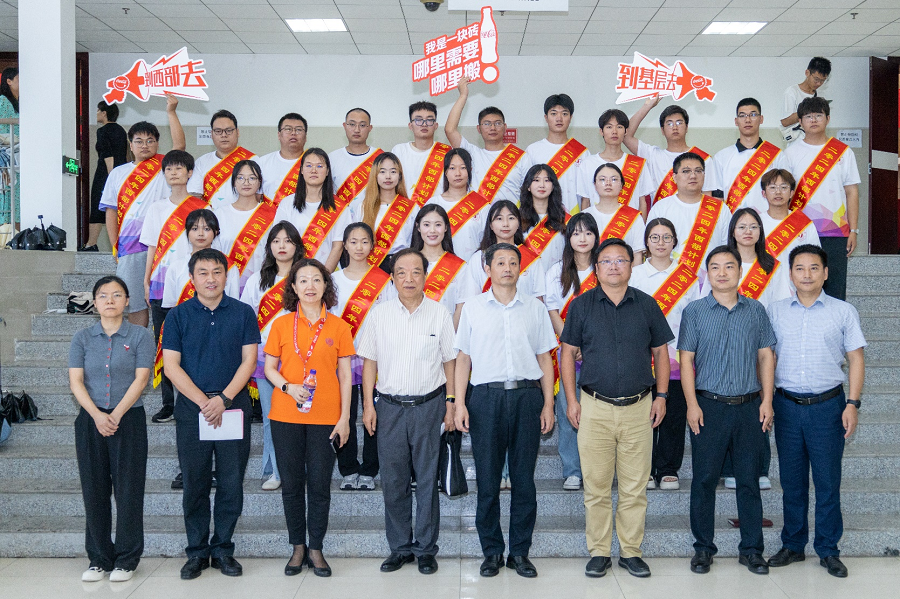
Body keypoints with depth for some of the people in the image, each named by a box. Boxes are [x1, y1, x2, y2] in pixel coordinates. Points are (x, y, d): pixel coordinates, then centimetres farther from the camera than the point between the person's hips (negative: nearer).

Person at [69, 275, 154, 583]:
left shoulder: (140, 336, 1)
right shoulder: (82, 338, 7)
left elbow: (140, 379, -6)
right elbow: (75, 381, 0)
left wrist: (116, 415, -15)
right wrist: (97, 415, -15)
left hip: (129, 420, -2)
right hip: (90, 420, 3)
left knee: (128, 489, 0)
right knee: (94, 490, 6)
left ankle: (126, 559, 12)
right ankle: (99, 558, 18)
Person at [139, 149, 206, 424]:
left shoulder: (201, 207, 5)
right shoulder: (156, 209, 15)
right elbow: (152, 247, 14)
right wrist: (146, 280, 7)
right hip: (161, 285, 3)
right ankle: (168, 403, 10)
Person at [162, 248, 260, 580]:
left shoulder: (243, 313, 4)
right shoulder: (178, 315, 4)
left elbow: (249, 360, 0)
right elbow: (171, 366, -1)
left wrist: (224, 398, -13)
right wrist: (203, 401, -11)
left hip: (233, 408, 0)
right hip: (191, 410, 0)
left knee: (231, 484, 4)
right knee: (195, 484, 6)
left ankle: (223, 549, 17)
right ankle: (197, 552, 17)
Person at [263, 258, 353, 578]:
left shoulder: (338, 326, 1)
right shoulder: (282, 324, 2)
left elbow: (345, 375, 3)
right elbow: (269, 368, 7)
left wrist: (344, 418, -1)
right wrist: (288, 387, -13)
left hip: (325, 417, -1)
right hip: (286, 416, 1)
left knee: (320, 484, 4)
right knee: (291, 483, 8)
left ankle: (316, 548, 18)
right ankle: (297, 547, 22)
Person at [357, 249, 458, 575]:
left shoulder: (440, 315, 1)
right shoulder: (379, 314, 4)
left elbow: (450, 362, 6)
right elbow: (370, 363, 7)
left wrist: (450, 403, 2)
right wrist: (368, 405, 2)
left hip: (428, 404, -1)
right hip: (390, 406, 1)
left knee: (427, 480, 4)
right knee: (393, 480, 6)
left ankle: (426, 548, 16)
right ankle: (400, 547, 20)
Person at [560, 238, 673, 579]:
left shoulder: (647, 305, 6)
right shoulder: (582, 305, 3)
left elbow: (660, 352, 11)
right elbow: (568, 353, 6)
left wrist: (661, 396, 4)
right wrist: (571, 399, -1)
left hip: (638, 407, 1)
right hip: (594, 409, -1)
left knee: (635, 487, 6)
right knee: (596, 486, 4)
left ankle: (631, 551, 19)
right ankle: (599, 552, 16)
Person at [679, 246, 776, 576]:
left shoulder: (756, 310, 8)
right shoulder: (695, 311, 2)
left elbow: (766, 356, 10)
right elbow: (686, 359, 0)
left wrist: (766, 401, 2)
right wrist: (692, 405, -7)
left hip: (749, 406, 2)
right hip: (709, 405, -1)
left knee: (749, 479, 7)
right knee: (704, 478, 3)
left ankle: (751, 549, 18)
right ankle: (703, 548, 15)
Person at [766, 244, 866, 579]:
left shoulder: (843, 312, 3)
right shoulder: (775, 312, 7)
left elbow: (855, 359, 4)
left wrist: (852, 403, -5)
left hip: (827, 405, -1)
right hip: (787, 405, 2)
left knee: (828, 481, 3)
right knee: (791, 481, 9)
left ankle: (828, 551, 16)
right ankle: (793, 545, 22)